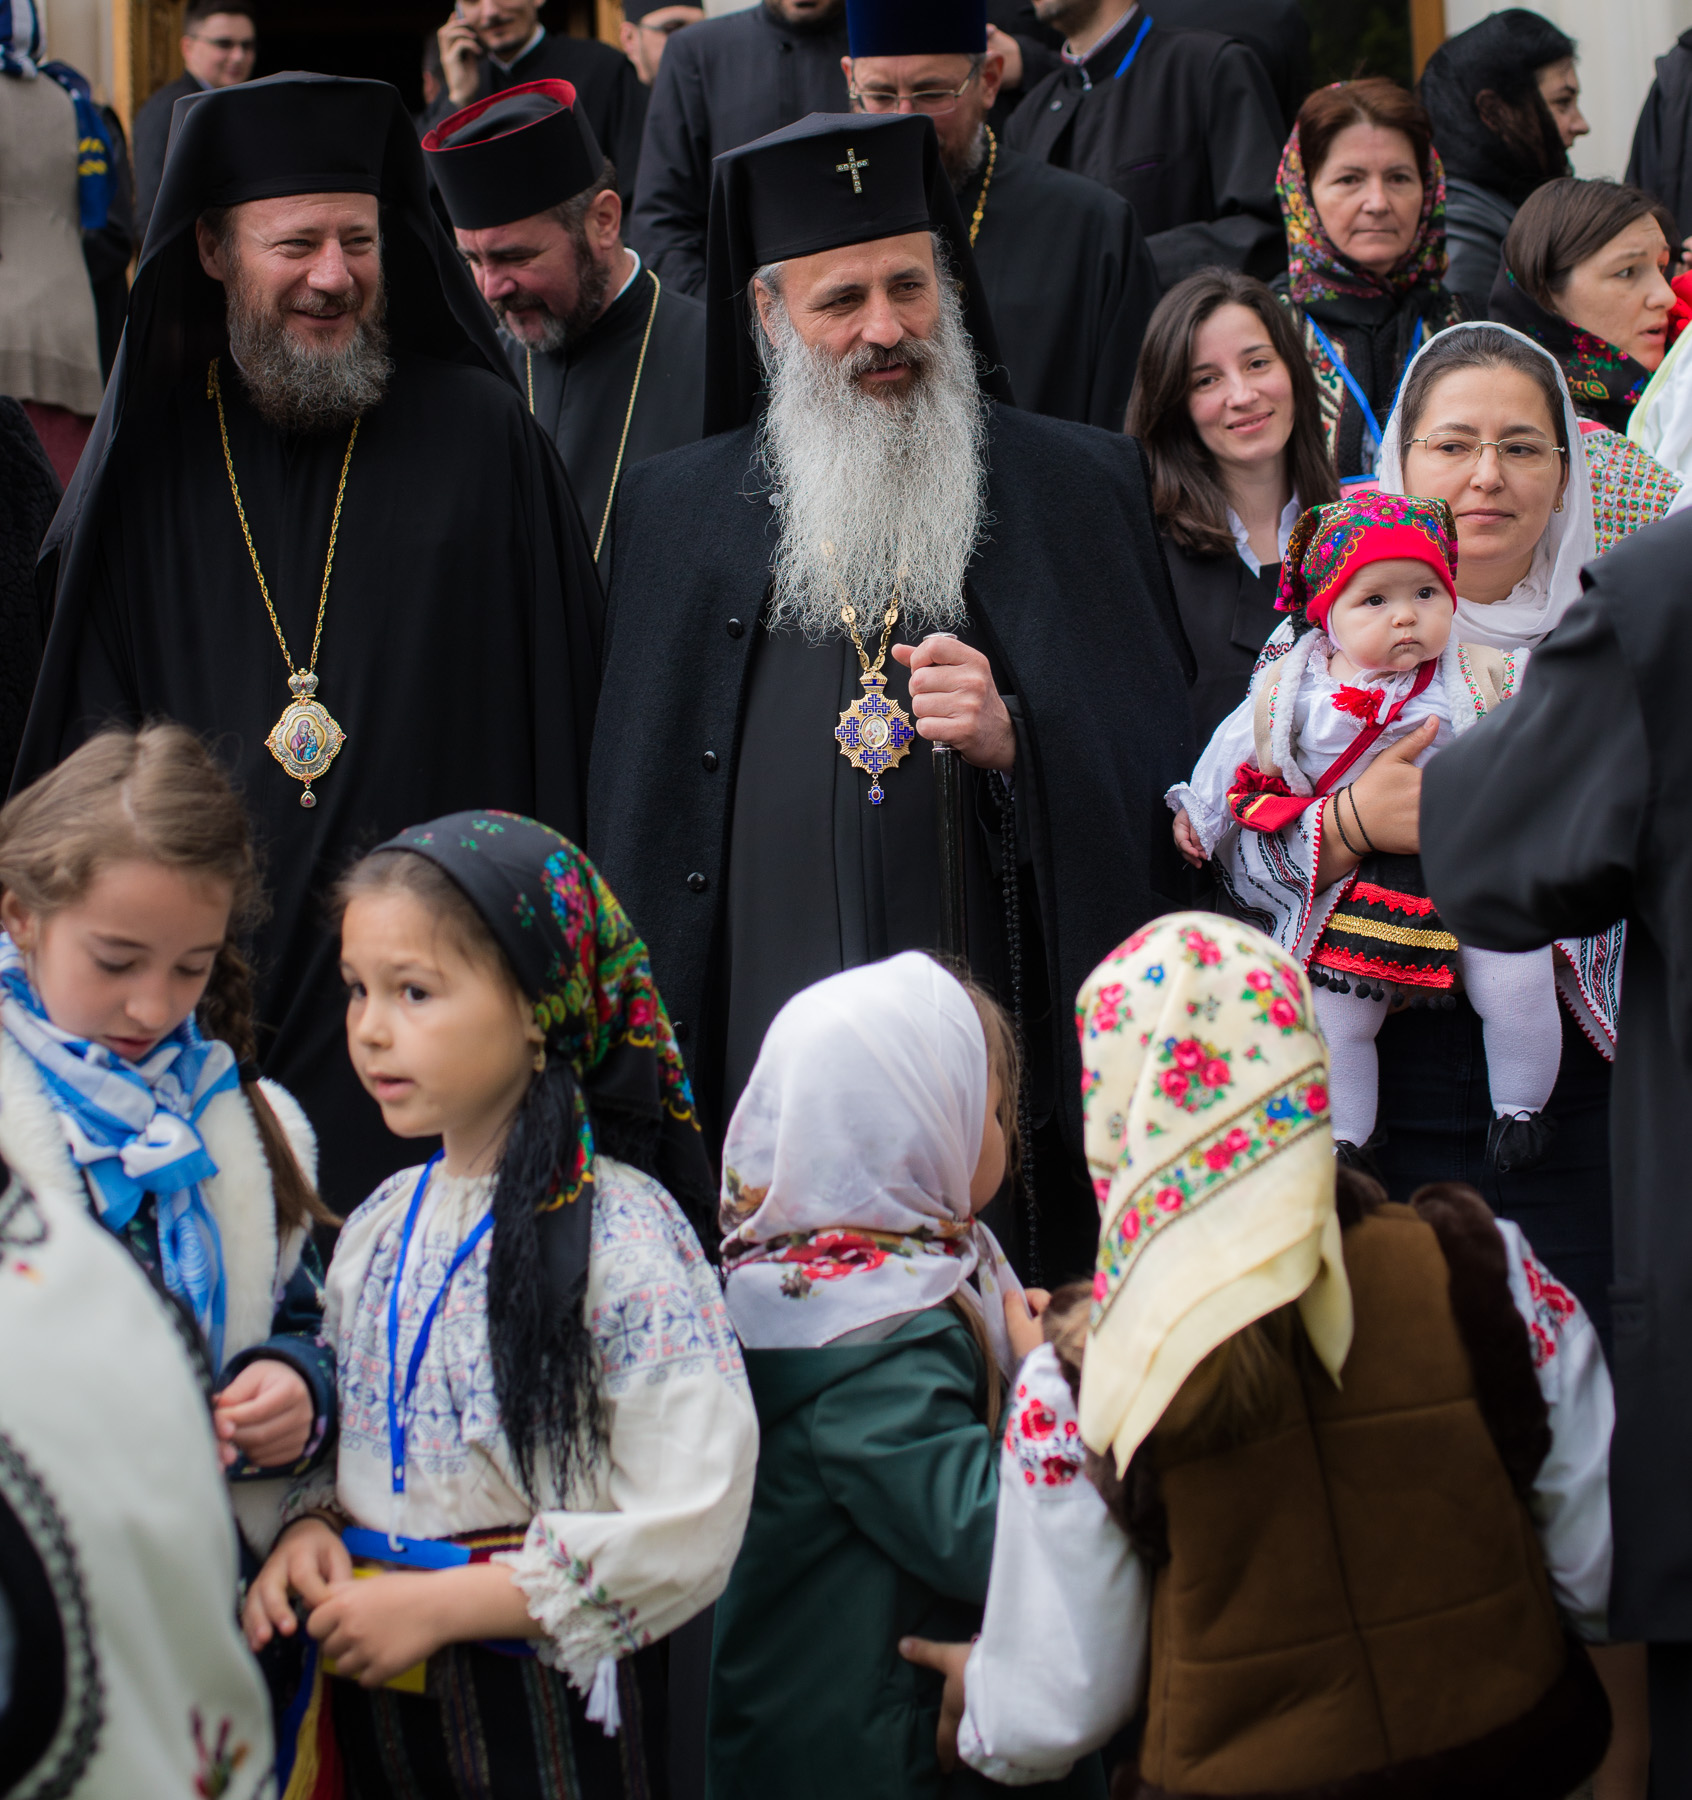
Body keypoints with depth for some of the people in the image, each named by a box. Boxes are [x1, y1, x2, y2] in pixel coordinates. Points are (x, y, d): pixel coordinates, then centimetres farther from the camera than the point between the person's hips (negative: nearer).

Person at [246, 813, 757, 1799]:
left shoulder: (625, 1232, -15)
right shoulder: (381, 1226, 6)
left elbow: (690, 1531, -19)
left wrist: (439, 1604, -19)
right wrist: (312, 1524, -6)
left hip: (546, 1711, -6)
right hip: (375, 1698, 6)